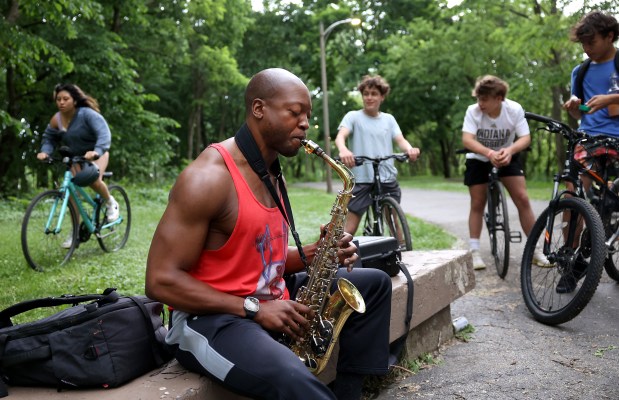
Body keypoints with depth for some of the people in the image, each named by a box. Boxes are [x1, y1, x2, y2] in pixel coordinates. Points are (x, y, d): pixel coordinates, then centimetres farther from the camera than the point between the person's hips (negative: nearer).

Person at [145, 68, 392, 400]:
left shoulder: (271, 173, 10)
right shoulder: (208, 177, -18)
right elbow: (160, 280, -21)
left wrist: (316, 252, -3)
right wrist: (254, 310, -22)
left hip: (274, 300, 10)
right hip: (213, 317, -9)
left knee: (375, 283, 11)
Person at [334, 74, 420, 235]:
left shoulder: (388, 119, 12)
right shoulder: (353, 116, 1)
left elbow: (400, 140, 0)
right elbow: (340, 136, -15)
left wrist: (410, 149, -24)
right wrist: (343, 150, -39)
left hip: (388, 179, 3)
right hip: (362, 180, -3)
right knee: (349, 229, -5)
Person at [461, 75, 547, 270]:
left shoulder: (515, 109, -20)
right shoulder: (473, 111, -23)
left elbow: (525, 138, -23)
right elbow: (467, 140, -33)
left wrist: (509, 150, -44)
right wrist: (490, 153, -48)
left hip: (506, 157, 1)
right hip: (479, 159, 0)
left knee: (522, 198, -9)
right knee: (477, 204, -2)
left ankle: (536, 249, 2)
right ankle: (474, 252, 8)